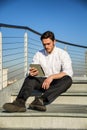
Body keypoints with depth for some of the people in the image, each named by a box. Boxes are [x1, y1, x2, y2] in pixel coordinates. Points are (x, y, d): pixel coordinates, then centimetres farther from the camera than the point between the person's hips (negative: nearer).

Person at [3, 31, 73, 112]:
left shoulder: (63, 54, -1)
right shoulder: (38, 54, 6)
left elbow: (69, 72, -14)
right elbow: (32, 72, -2)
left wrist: (52, 77, -27)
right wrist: (31, 73, -28)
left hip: (57, 84, -2)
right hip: (43, 81, 2)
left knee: (68, 80, -34)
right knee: (29, 78, -27)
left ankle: (41, 100, -49)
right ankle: (20, 102, -54)